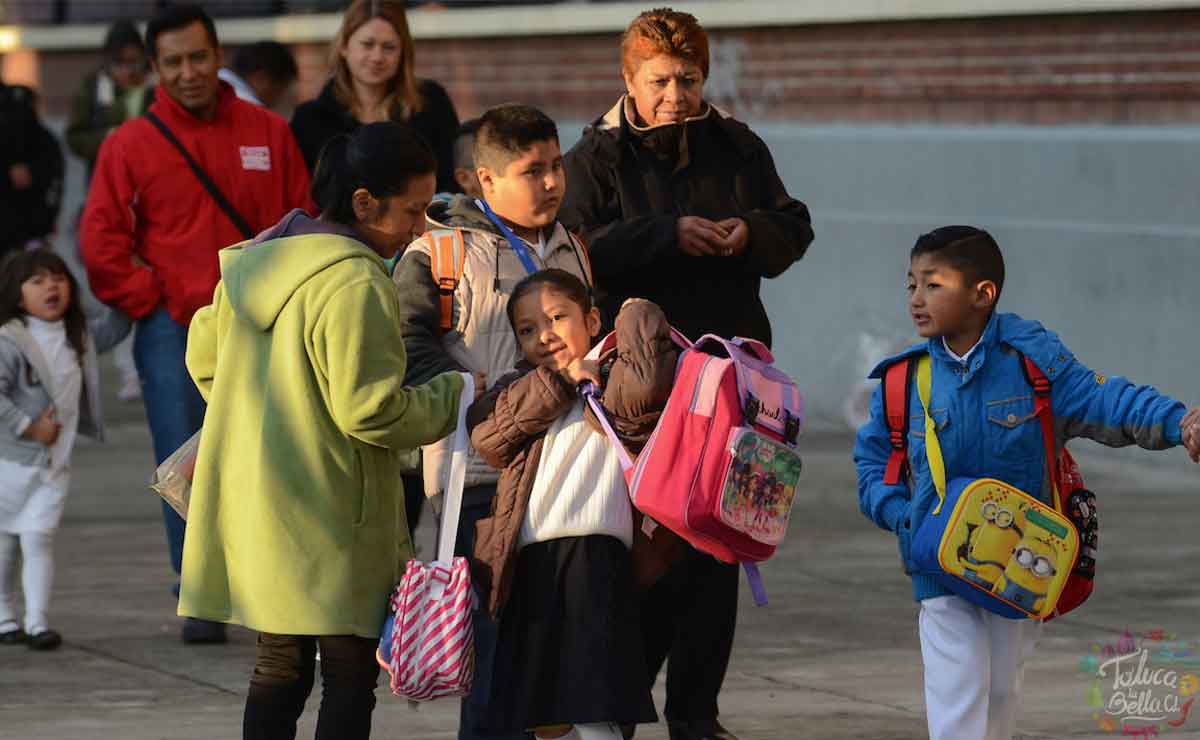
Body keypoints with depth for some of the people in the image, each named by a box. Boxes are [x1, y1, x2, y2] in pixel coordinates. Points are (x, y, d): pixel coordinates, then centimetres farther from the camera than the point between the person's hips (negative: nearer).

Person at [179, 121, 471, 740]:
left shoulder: (255, 265, 8)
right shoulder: (354, 284, -19)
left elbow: (204, 355, 19)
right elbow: (370, 410, -20)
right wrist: (454, 394, -6)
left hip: (250, 504, 8)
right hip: (326, 520, -8)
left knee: (279, 667, 15)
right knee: (351, 669, 0)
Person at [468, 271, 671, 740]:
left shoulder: (612, 385, 5)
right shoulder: (525, 393, 22)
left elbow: (646, 384, -20)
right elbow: (484, 430, 1)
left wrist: (637, 315, -2)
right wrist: (559, 381, -4)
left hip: (592, 559, -6)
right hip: (528, 566, 6)